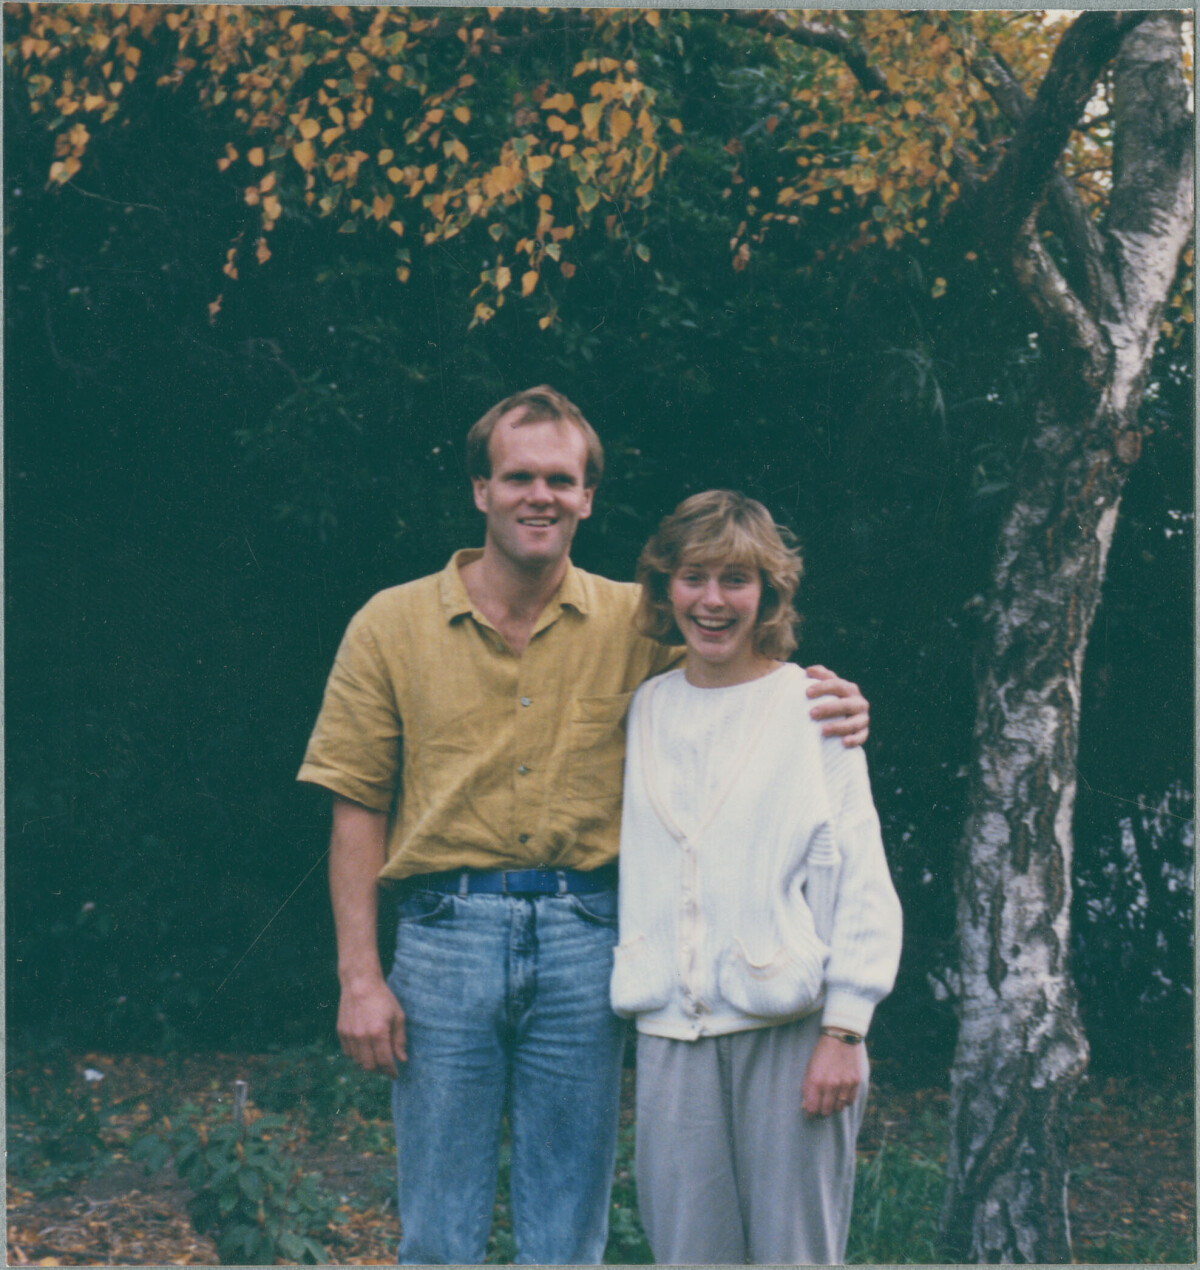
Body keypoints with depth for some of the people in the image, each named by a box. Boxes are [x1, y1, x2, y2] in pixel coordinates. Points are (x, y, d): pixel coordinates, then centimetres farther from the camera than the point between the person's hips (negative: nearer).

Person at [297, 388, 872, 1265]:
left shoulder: (637, 623, 5)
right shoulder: (393, 625, 2)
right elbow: (358, 811, 2)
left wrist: (831, 708, -12)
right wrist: (360, 978, -4)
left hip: (583, 939, 1)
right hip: (446, 935, -1)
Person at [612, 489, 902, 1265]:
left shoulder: (812, 706, -1)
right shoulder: (646, 708, 11)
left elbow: (861, 880, -3)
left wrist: (844, 1030, -9)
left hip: (789, 1025, -3)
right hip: (672, 1027, 3)